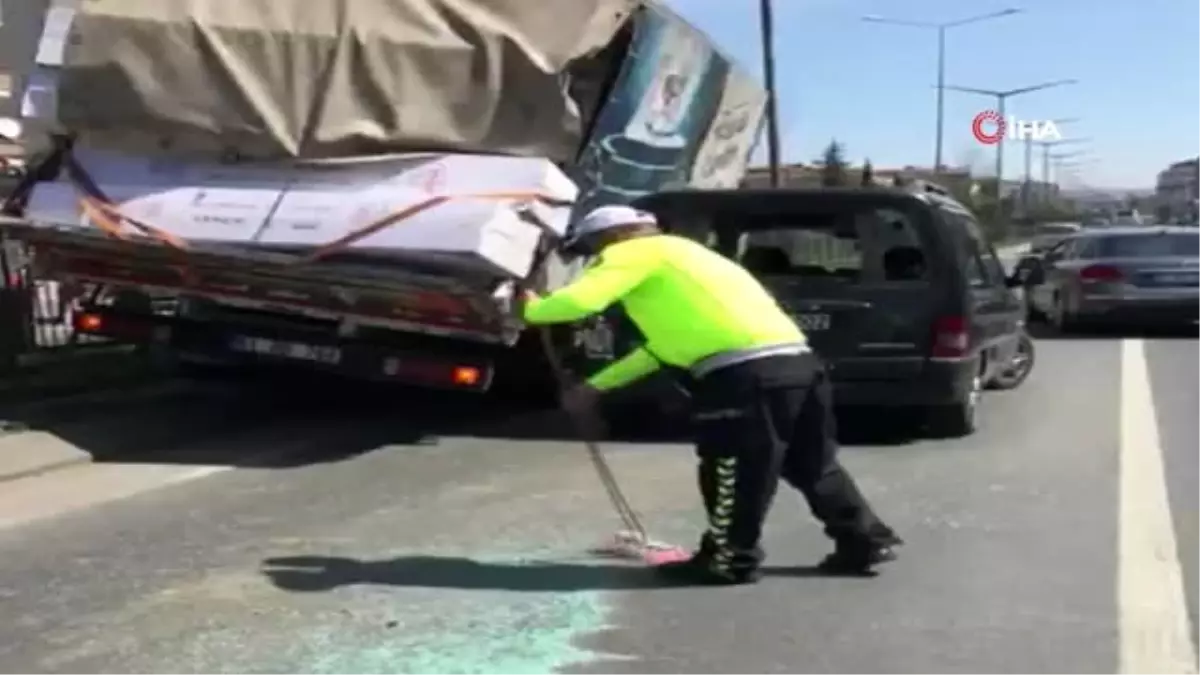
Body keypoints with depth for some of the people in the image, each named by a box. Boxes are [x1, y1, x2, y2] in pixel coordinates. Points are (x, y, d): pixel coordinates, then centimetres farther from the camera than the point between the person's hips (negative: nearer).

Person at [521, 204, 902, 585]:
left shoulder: (632, 253, 5)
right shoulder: (672, 258, 33)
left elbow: (581, 300, -11)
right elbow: (665, 343, 39)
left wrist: (532, 310, 10)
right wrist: (596, 385, 41)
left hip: (745, 370, -10)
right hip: (794, 358, 10)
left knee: (733, 470, 3)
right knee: (812, 464, 18)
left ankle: (729, 560, 13)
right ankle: (867, 541, 25)